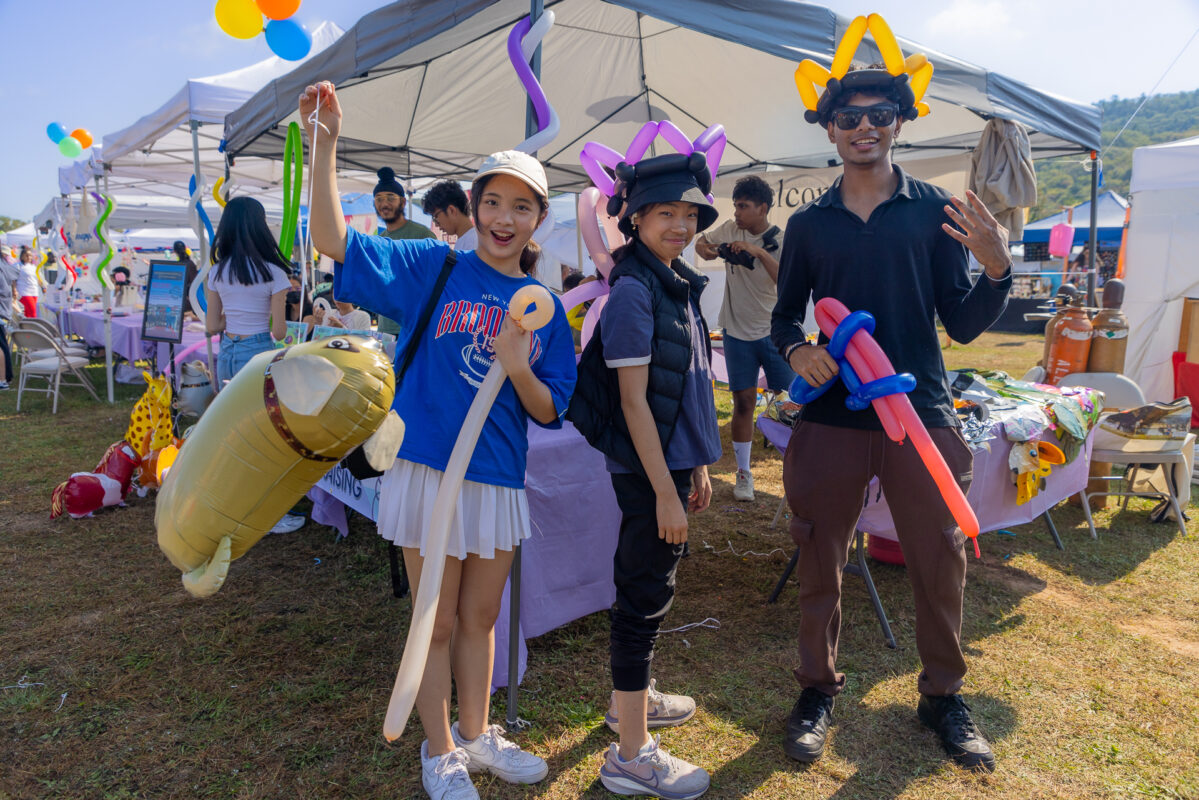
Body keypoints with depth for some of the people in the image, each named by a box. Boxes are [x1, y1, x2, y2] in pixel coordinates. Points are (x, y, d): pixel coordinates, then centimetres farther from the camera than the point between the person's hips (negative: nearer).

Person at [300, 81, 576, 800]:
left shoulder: (545, 309, 4)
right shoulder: (434, 267, -4)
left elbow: (549, 413, 3)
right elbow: (334, 241, -13)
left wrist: (517, 368, -17)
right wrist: (326, 144, -22)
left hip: (500, 478, 4)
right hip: (430, 467, -3)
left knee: (480, 618, 19)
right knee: (438, 622, 10)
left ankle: (477, 736, 40)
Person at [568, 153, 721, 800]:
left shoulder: (676, 287, 11)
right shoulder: (633, 292, -16)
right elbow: (633, 400, -19)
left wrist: (698, 465, 18)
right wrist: (665, 492, -19)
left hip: (673, 461, 9)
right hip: (647, 471, -9)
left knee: (647, 586, 21)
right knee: (644, 595, -1)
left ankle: (633, 696, 41)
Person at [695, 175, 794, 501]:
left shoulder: (782, 241, -9)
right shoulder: (729, 230, 0)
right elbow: (701, 243, 17)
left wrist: (759, 252, -28)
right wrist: (707, 249, -6)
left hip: (774, 332, -2)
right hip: (737, 331, 2)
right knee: (743, 401, 5)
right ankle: (743, 473, 15)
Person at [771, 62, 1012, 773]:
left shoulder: (936, 211, 4)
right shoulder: (809, 224, 7)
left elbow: (962, 323, 2)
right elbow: (785, 315, 13)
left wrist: (998, 269, -17)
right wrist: (797, 350, -9)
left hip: (922, 413, 0)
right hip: (832, 416, 1)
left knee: (941, 563, 8)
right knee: (820, 562, 9)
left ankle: (943, 694, 31)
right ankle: (819, 689, 29)